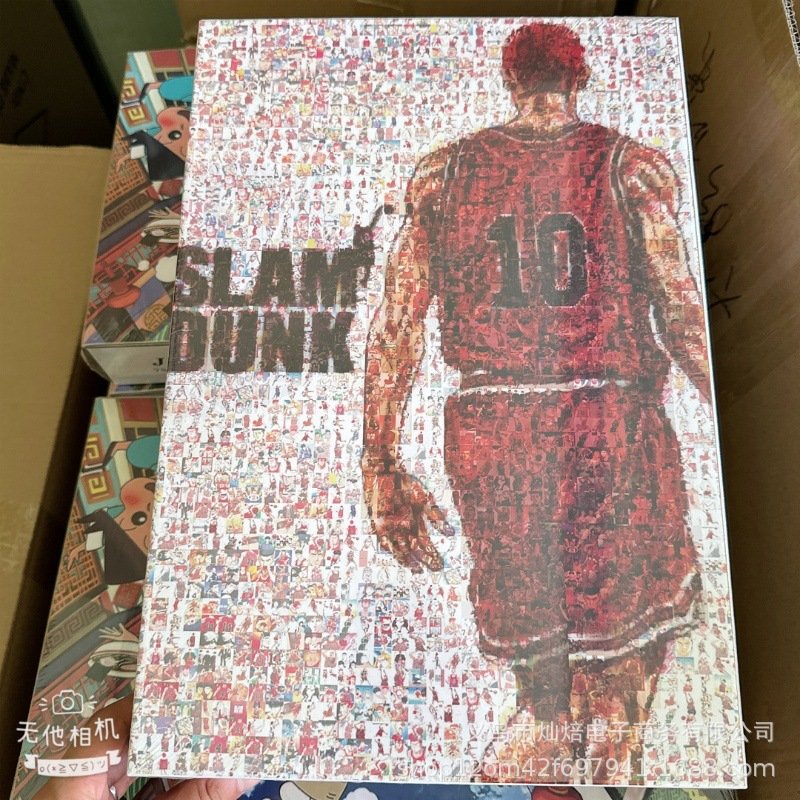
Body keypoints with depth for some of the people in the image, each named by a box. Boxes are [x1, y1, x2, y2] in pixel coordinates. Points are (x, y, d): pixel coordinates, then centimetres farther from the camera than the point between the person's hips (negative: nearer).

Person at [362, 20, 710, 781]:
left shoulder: (442, 170, 10)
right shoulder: (632, 165, 5)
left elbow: (394, 327, 3)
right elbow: (682, 311, -4)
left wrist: (383, 470, 7)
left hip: (488, 429, 2)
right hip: (611, 424, -1)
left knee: (539, 667, 20)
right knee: (619, 668, 17)